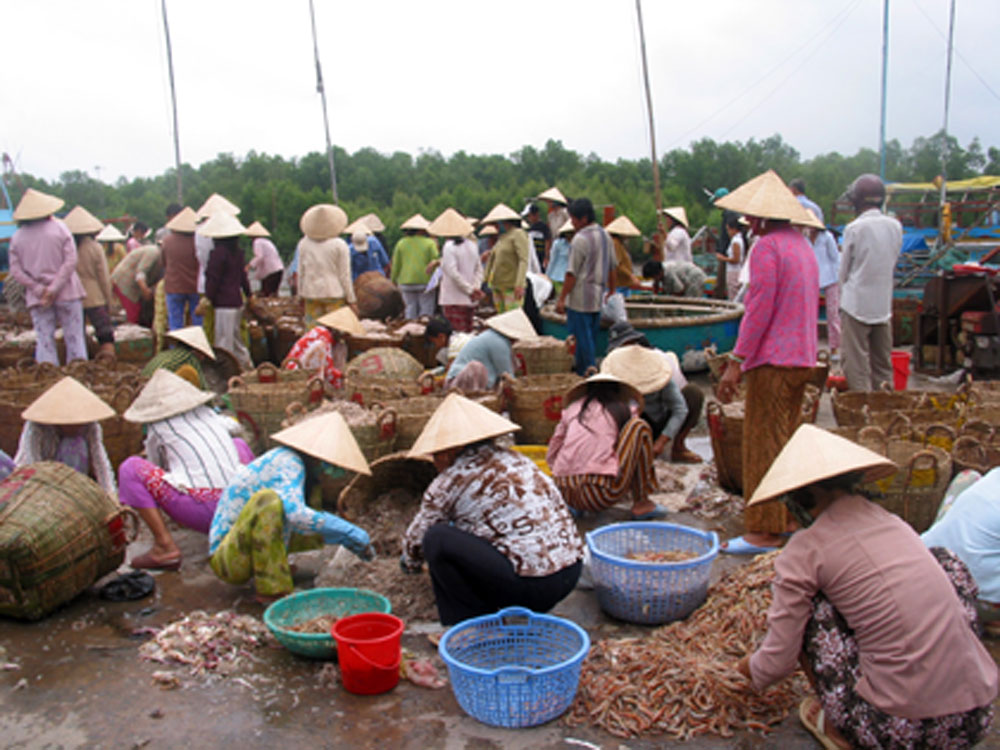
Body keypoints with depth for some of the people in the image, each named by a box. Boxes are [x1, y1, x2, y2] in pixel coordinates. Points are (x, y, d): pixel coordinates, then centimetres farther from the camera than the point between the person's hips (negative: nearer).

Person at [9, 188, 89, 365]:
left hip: (37, 298, 2)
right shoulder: (59, 228, -3)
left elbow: (16, 271, -2)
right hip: (67, 293, -2)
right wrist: (54, 288, -13)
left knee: (44, 340, 6)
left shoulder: (17, 237, 4)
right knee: (74, 337, 4)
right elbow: (70, 261, -11)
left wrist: (39, 290, -6)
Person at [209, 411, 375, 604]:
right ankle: (272, 591, -26)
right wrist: (351, 533, -30)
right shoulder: (289, 462, -19)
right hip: (229, 560, -9)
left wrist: (347, 541, 9)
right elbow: (295, 514, -37)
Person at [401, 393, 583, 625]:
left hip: (530, 586, -8)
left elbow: (416, 538, 8)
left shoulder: (451, 482, -3)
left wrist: (410, 562, 34)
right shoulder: (515, 459, 17)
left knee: (437, 538, -4)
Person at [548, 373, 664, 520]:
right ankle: (641, 503, 9)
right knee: (640, 426, 11)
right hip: (600, 494, -5)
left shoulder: (572, 408, 17)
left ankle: (578, 507, 15)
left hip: (566, 495, 5)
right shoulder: (624, 410, 10)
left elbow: (551, 456, 22)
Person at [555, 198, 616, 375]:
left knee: (581, 340, -2)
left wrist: (561, 298, -11)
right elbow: (612, 269, 16)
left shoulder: (580, 239, -15)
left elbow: (572, 274, -16)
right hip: (598, 298, 8)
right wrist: (612, 292, 24)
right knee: (591, 338, 15)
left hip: (580, 299, -8)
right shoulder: (605, 236, 10)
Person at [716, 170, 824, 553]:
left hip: (773, 361, -9)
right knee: (787, 440, 17)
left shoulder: (768, 246, -12)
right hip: (802, 358, 9)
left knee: (763, 443, -5)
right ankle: (789, 517, 25)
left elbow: (759, 307, -18)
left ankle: (764, 530, -2)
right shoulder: (803, 245, 17)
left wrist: (736, 362, -17)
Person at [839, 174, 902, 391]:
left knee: (857, 365, -1)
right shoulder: (895, 226, 3)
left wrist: (844, 298, 14)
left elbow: (844, 269, -2)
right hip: (884, 305, 5)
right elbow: (893, 264, 12)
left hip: (856, 305, -5)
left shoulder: (854, 228, -11)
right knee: (883, 366, 13)